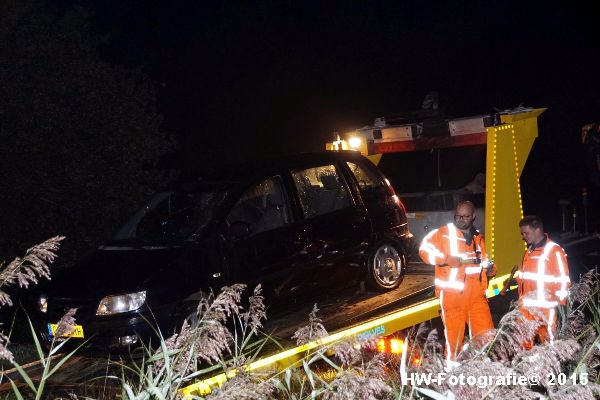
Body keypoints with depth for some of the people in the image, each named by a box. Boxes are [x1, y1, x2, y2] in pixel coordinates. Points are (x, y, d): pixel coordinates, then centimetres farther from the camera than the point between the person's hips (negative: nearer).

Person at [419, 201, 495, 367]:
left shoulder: (477, 237, 19)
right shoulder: (443, 233, 2)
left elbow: (483, 261, 27)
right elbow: (425, 249, -9)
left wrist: (490, 268, 4)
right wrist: (446, 259, -18)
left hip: (477, 294, 5)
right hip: (452, 295, -4)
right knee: (454, 337, 0)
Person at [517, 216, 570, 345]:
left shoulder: (554, 251, -9)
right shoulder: (529, 250, 14)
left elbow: (563, 280, -10)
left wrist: (559, 304, -10)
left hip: (545, 308, -7)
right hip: (526, 307, 7)